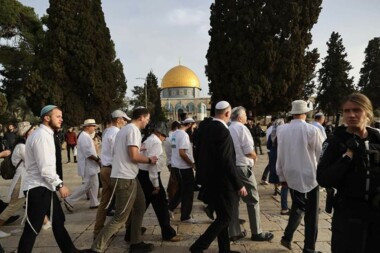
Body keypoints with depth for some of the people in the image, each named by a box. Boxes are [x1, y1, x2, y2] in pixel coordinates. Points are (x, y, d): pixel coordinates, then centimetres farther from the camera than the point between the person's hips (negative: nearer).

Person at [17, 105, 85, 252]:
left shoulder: (45, 134, 13)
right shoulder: (42, 135, -19)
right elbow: (45, 168, -24)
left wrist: (56, 184, 14)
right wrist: (60, 185, -15)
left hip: (45, 187, 10)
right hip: (38, 189, -10)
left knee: (58, 221, 17)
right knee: (32, 229, 1)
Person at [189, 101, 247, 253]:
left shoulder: (207, 128, 6)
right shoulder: (223, 131, -21)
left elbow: (201, 153, 12)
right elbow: (227, 162, -24)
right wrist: (239, 184, -17)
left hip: (210, 180, 9)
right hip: (221, 182, -9)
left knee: (222, 216, 19)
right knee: (225, 218, 5)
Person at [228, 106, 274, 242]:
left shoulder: (228, 129, 10)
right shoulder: (241, 128, -12)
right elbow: (249, 151, -15)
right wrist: (255, 157, 5)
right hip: (242, 167, -7)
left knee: (233, 200, 11)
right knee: (253, 200, 5)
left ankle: (234, 232, 18)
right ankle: (257, 232, 13)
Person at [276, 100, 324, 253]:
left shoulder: (282, 130, -4)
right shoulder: (312, 130, -16)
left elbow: (280, 155, 1)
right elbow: (322, 155, -8)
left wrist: (282, 176, 11)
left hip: (291, 175, 4)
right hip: (309, 176, -4)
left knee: (297, 207, 22)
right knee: (311, 213, 10)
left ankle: (287, 237, 17)